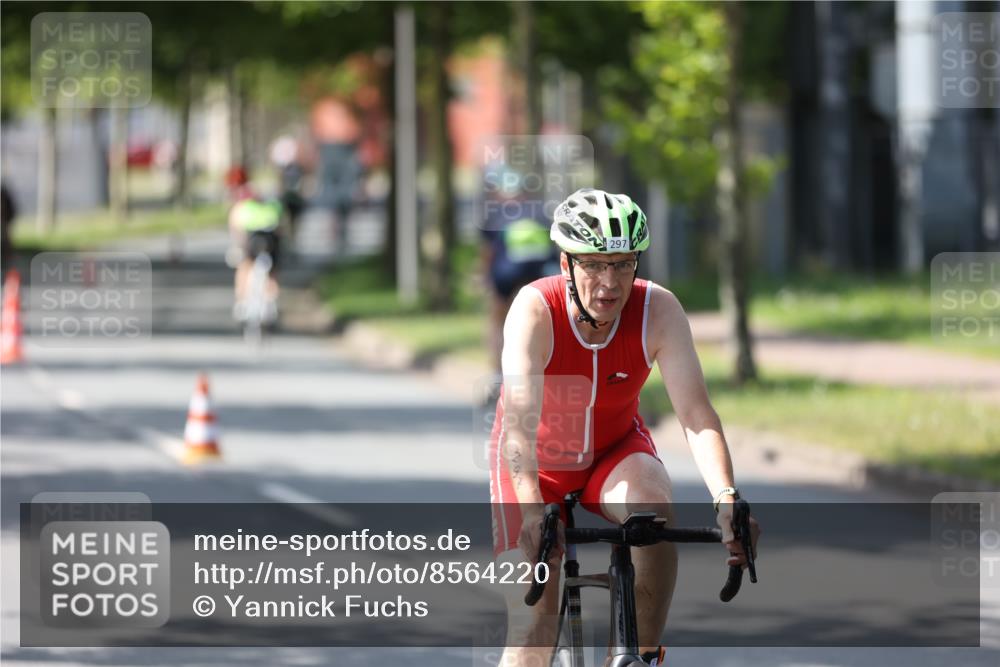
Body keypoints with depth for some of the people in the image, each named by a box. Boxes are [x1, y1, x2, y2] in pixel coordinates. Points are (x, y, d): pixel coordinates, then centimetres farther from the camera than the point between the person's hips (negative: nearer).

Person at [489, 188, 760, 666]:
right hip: (535, 463, -2)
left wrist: (726, 499, -46)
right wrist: (532, 512, -55)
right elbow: (520, 422, -39)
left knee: (653, 511, -33)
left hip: (615, 452, 2)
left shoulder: (658, 310, -24)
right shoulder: (535, 309, -30)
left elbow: (696, 415, -30)